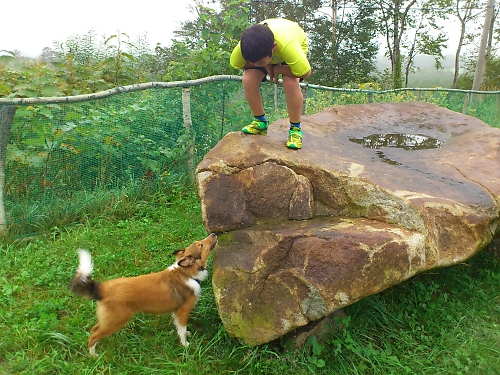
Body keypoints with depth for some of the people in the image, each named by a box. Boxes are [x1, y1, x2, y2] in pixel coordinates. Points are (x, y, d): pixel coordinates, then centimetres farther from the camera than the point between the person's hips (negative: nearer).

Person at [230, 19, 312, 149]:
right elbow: (235, 64, -17)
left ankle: (295, 129, -10)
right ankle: (261, 122, 3)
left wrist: (277, 69, -27)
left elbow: (305, 72, -40)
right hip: (261, 48, 3)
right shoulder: (244, 46, -36)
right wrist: (266, 66, -26)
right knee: (248, 80, -20)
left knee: (291, 83, -30)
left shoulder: (288, 45, -47)